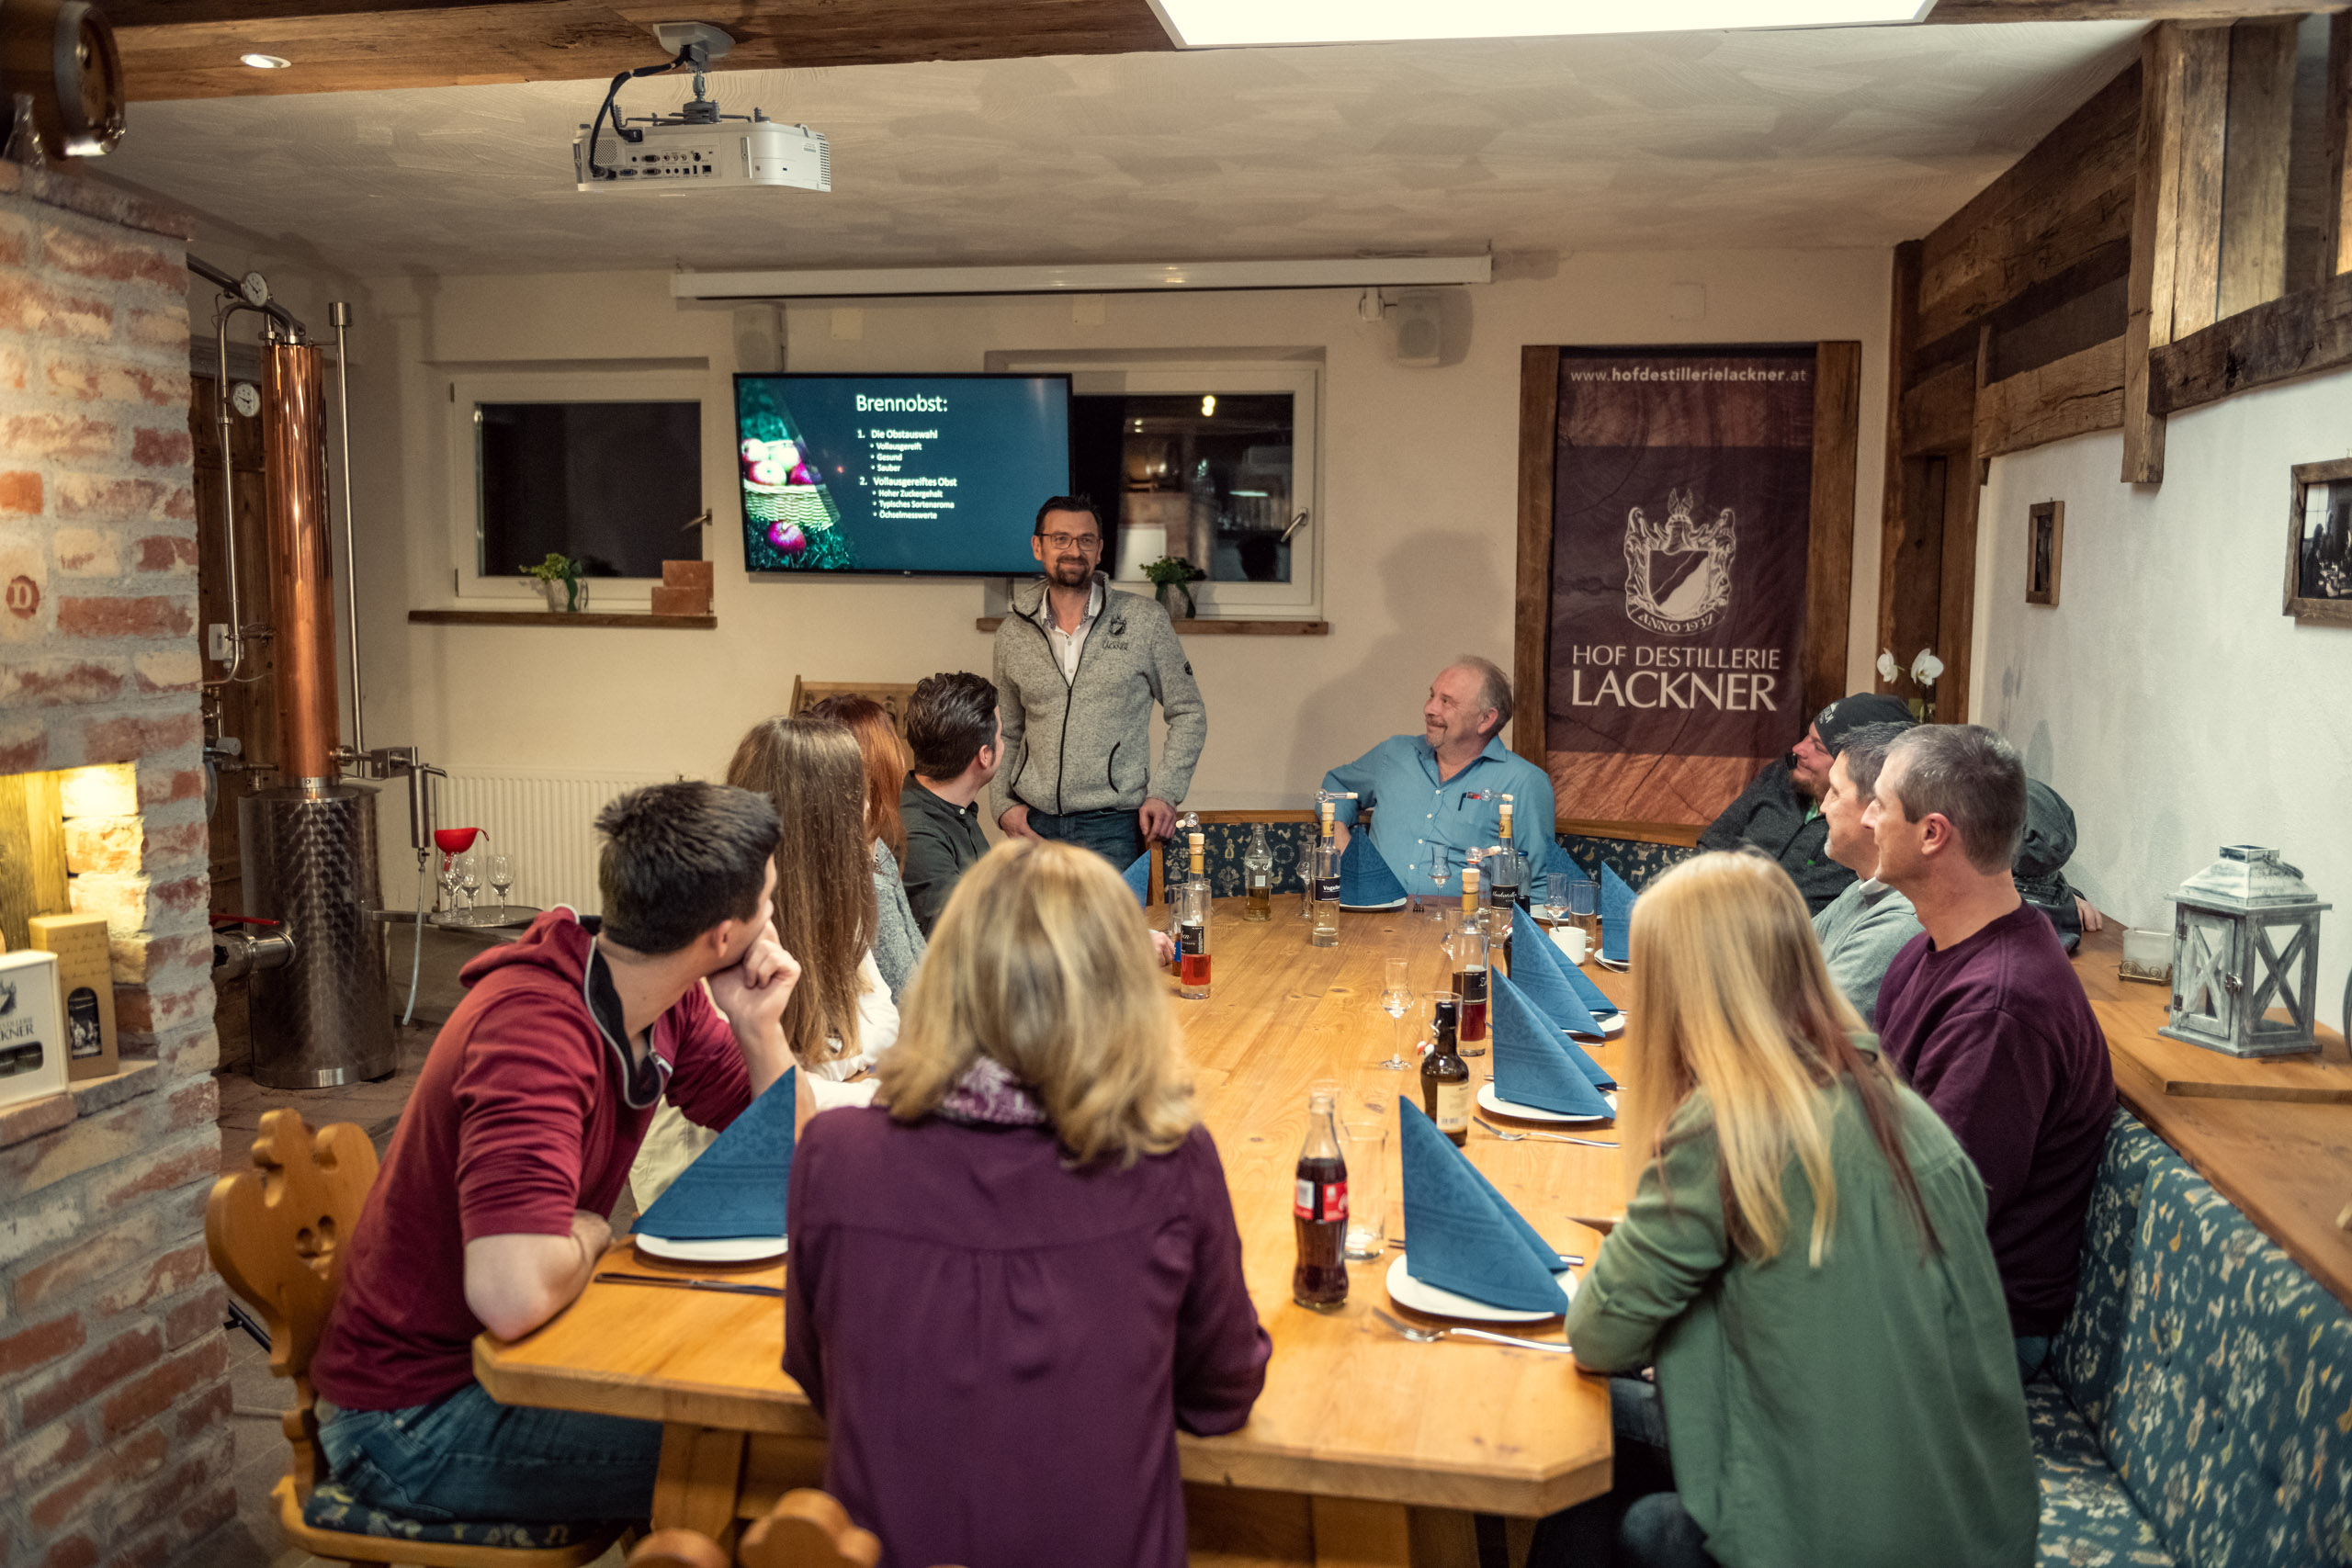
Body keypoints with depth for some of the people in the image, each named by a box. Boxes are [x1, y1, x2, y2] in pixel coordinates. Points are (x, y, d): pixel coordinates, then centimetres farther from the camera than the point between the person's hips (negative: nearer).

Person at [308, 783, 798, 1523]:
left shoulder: (672, 1002, -5)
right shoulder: (535, 1025, -31)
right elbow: (513, 1294, -42)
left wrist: (759, 1027, -13)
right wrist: (588, 1231, -21)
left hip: (503, 1351, 8)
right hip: (412, 1415, -8)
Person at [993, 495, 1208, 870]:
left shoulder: (1145, 620, -1)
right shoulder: (1013, 632, 8)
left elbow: (1189, 714, 5)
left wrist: (1164, 793, -6)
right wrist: (1003, 803, 4)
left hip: (1111, 827, -2)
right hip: (1034, 824, 3)